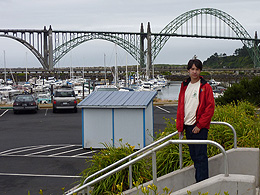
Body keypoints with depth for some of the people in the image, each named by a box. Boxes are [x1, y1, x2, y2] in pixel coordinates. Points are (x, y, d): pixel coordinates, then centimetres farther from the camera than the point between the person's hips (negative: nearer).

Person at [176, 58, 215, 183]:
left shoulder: (205, 87, -4)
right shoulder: (184, 86, 13)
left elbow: (210, 107, -9)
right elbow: (180, 107, 16)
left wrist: (200, 125, -13)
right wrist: (180, 127, 10)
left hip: (200, 128, -6)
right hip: (187, 126, 6)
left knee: (200, 156, -5)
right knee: (193, 156, 12)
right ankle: (197, 181, 21)